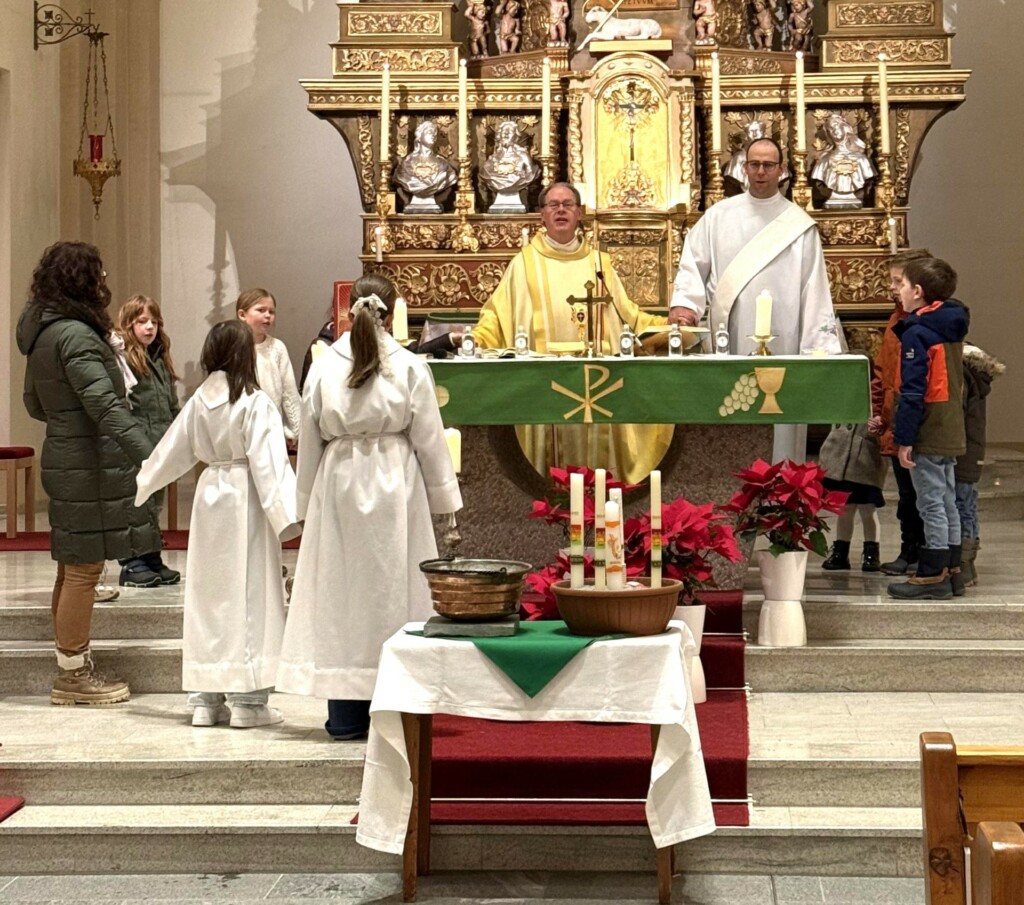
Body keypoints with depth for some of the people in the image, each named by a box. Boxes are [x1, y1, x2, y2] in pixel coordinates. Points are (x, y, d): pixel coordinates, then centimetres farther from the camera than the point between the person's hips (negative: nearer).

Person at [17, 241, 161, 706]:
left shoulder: (40, 333, 13)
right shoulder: (74, 335, -17)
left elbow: (34, 403, 23)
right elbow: (105, 405, -26)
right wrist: (150, 457, -32)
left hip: (63, 460, 10)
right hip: (89, 467, -10)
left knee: (73, 570, 15)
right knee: (84, 569, -2)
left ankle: (72, 670, 24)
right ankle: (74, 675, 6)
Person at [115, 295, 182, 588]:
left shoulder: (160, 359, 17)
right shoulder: (122, 358, -10)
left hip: (161, 447, 8)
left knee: (154, 505, 14)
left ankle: (152, 560, 22)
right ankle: (132, 564, 4)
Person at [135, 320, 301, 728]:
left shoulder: (199, 400, 4)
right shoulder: (255, 403, -11)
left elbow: (173, 450, 14)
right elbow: (268, 463, -18)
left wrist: (142, 483, 30)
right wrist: (288, 512, -19)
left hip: (210, 494, 6)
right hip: (246, 500, -5)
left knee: (207, 593, 10)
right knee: (248, 594, -1)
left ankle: (205, 699, 15)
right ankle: (247, 699, 1)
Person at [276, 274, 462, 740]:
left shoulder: (324, 367, -1)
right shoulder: (410, 367, -6)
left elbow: (309, 442, 5)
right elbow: (430, 440, -2)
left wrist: (306, 502, 14)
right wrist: (444, 500, 7)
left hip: (338, 485, 2)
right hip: (395, 485, -2)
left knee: (340, 591, 8)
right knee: (395, 589, 5)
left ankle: (346, 714, 12)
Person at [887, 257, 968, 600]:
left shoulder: (917, 333, -15)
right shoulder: (952, 328, 12)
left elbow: (913, 391, -20)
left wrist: (904, 438, -19)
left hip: (927, 436, -9)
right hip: (951, 434, 9)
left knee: (932, 504, -5)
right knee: (947, 502, 14)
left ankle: (933, 576, 0)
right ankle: (951, 570, 20)